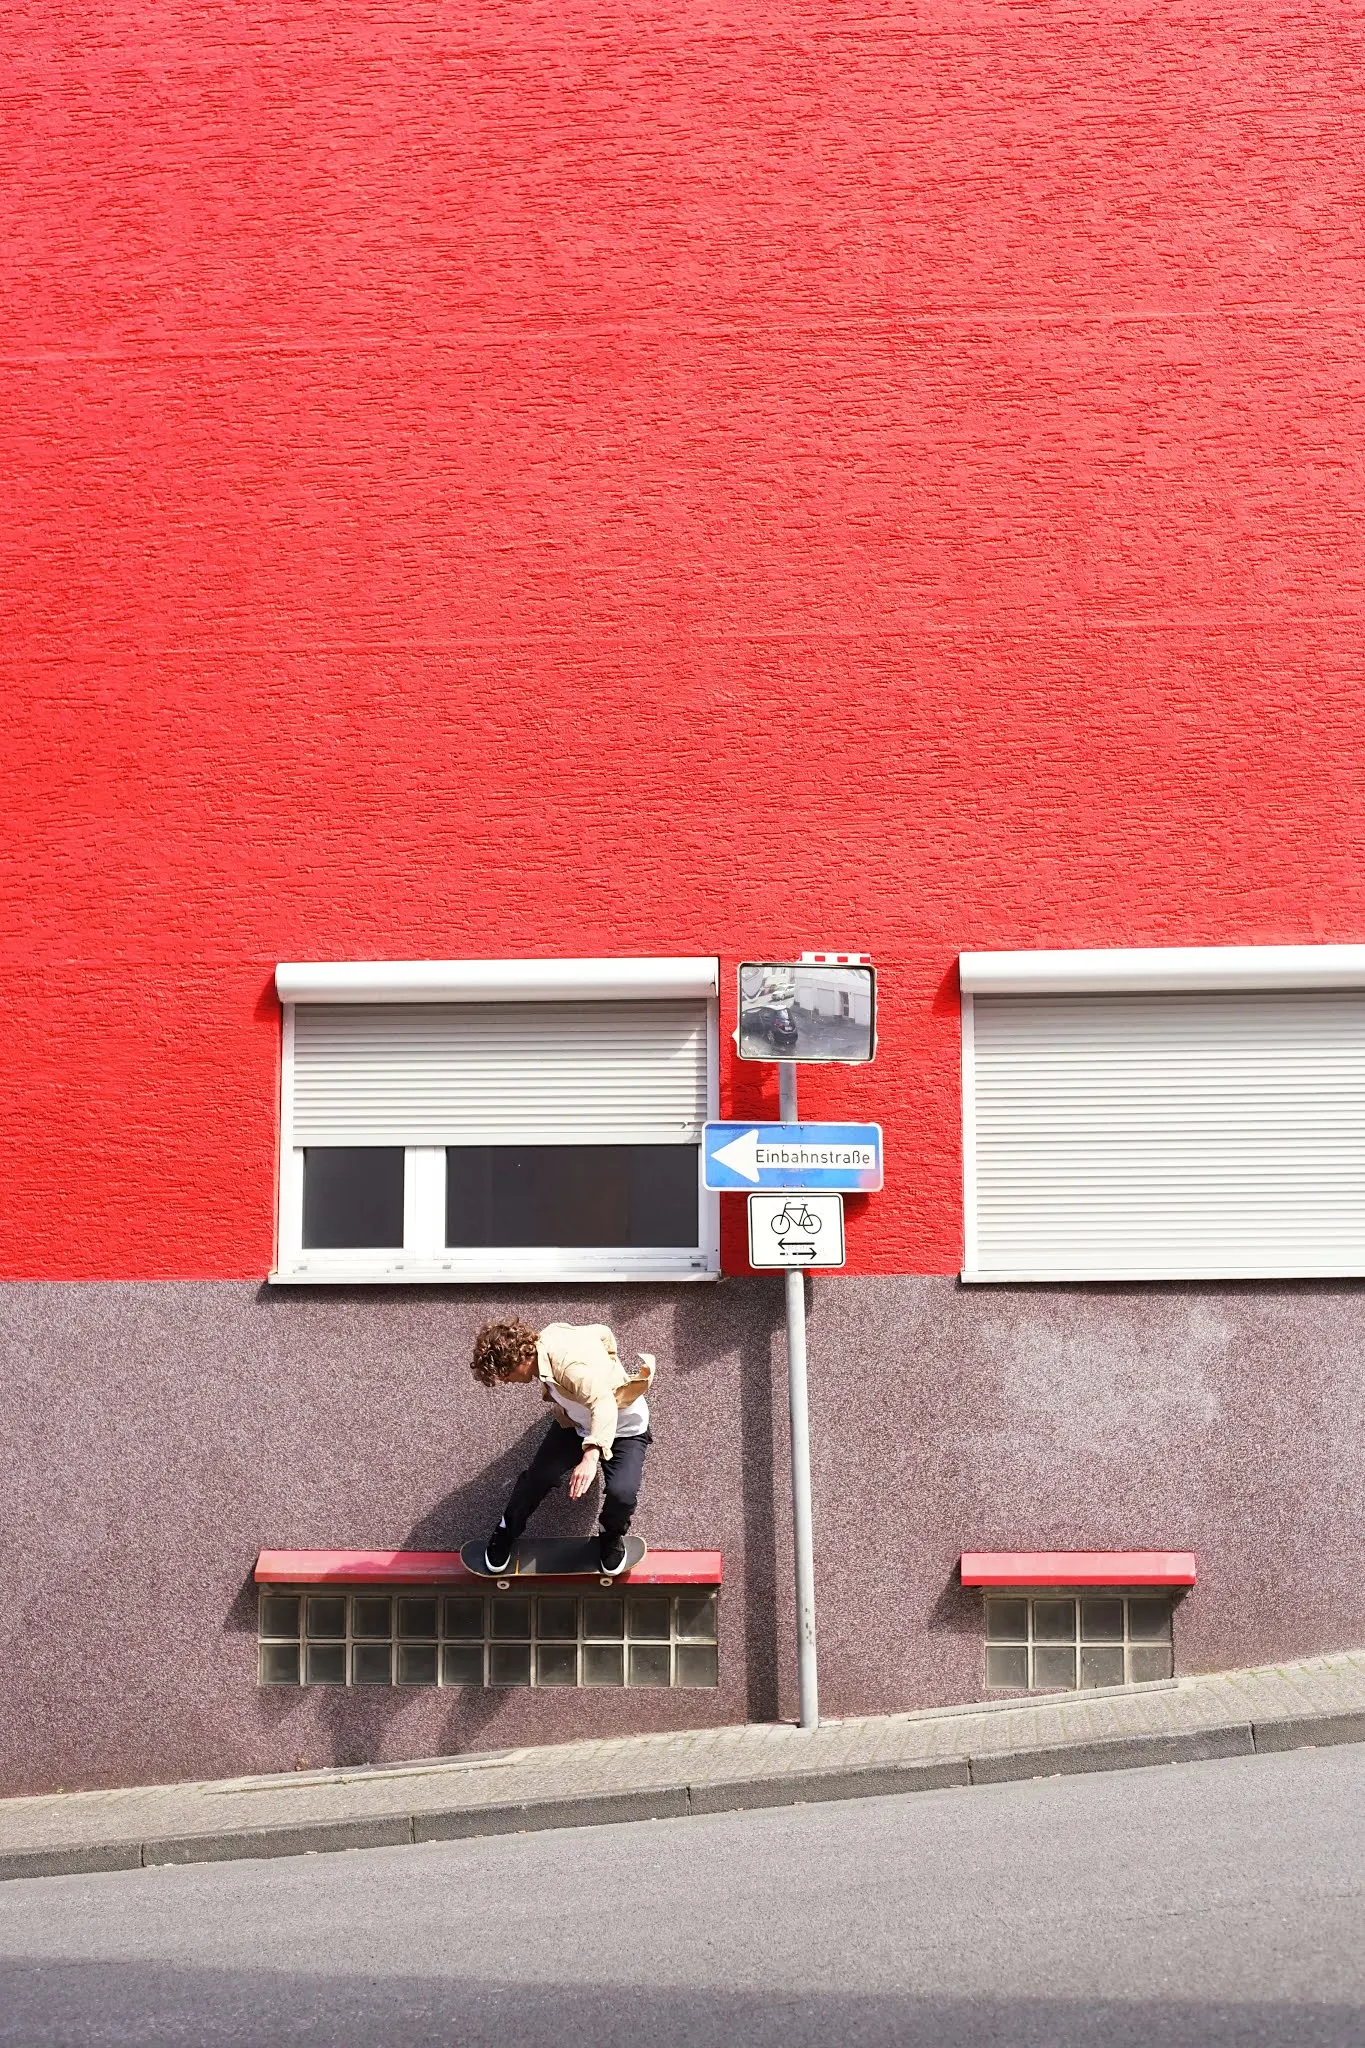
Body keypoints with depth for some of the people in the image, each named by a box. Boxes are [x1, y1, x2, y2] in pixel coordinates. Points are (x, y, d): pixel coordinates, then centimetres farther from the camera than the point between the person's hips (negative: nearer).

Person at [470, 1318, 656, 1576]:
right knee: (537, 1475, -8)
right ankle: (506, 1531, 18)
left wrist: (591, 1455, -68)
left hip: (624, 1429, -7)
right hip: (575, 1424, 7)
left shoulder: (569, 1365, -41)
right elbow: (601, 1331, 0)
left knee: (622, 1492, -26)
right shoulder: (550, 1334, -16)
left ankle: (611, 1536, 9)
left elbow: (604, 1403, -54)